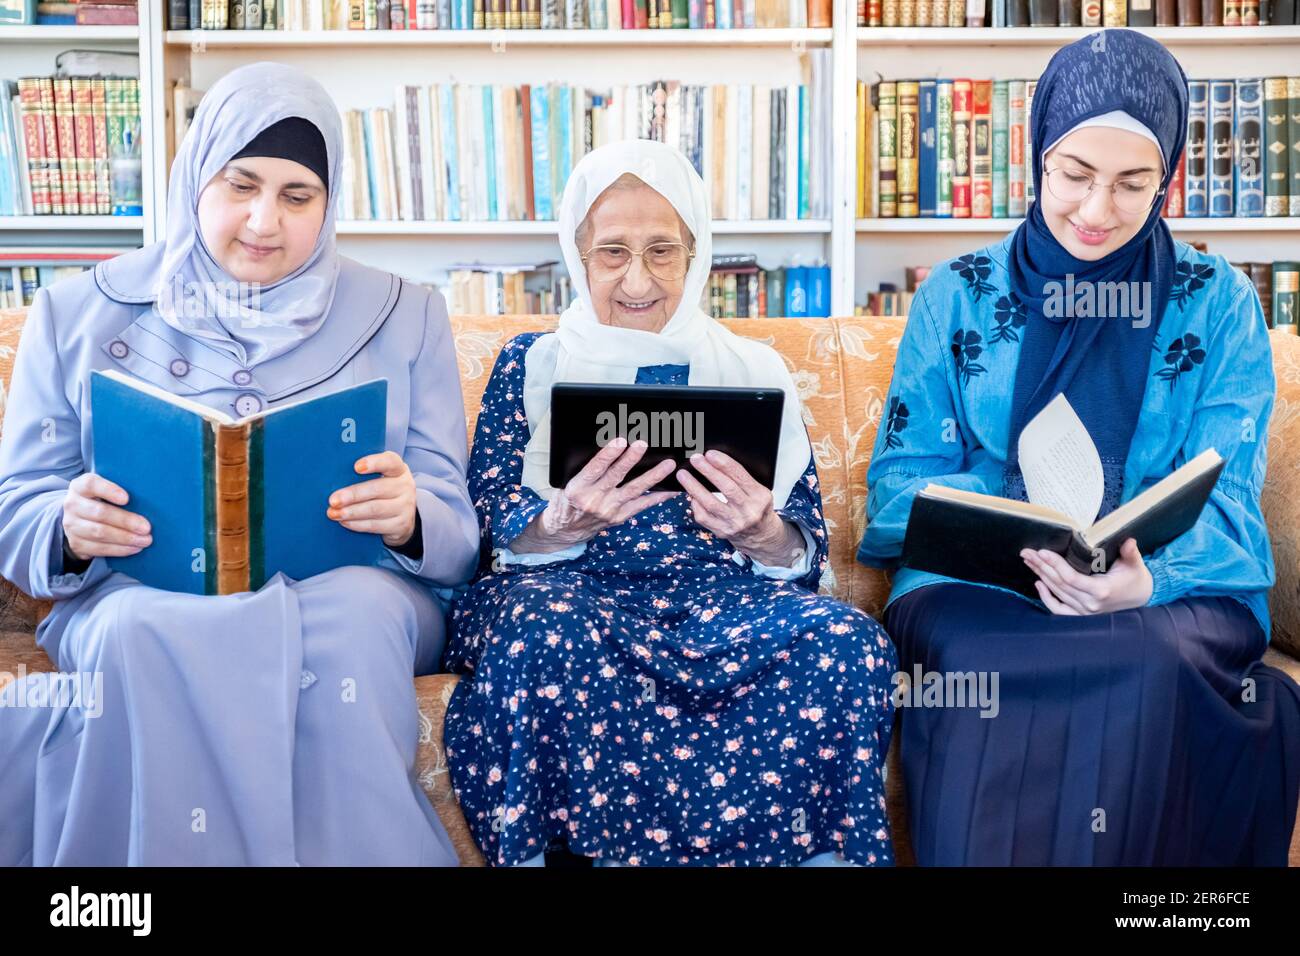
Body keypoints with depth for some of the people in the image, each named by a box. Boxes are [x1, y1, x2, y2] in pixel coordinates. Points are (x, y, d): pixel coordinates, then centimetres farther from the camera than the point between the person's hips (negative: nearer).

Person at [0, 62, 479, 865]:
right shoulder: (79, 314, 9)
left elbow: (456, 532, 5)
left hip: (350, 597, 1)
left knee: (357, 616, -35)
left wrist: (408, 522, -19)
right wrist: (69, 531, -16)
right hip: (141, 594, 0)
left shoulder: (404, 317, 10)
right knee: (144, 631, -36)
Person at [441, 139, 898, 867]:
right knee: (543, 632, -37)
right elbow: (489, 529, 2)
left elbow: (808, 550, 6)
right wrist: (566, 522, -20)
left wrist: (764, 538, -19)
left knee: (847, 642, -30)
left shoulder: (754, 370, 13)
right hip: (574, 587, 0)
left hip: (723, 589, 1)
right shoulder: (531, 365, 13)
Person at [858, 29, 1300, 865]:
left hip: (1175, 589, 0)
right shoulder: (958, 294, 8)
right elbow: (904, 475, 3)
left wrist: (1149, 578, -25)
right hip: (977, 584, 0)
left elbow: (1225, 501, -1)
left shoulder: (1221, 305, 7)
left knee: (1151, 659, -35)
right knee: (979, 662, -35)